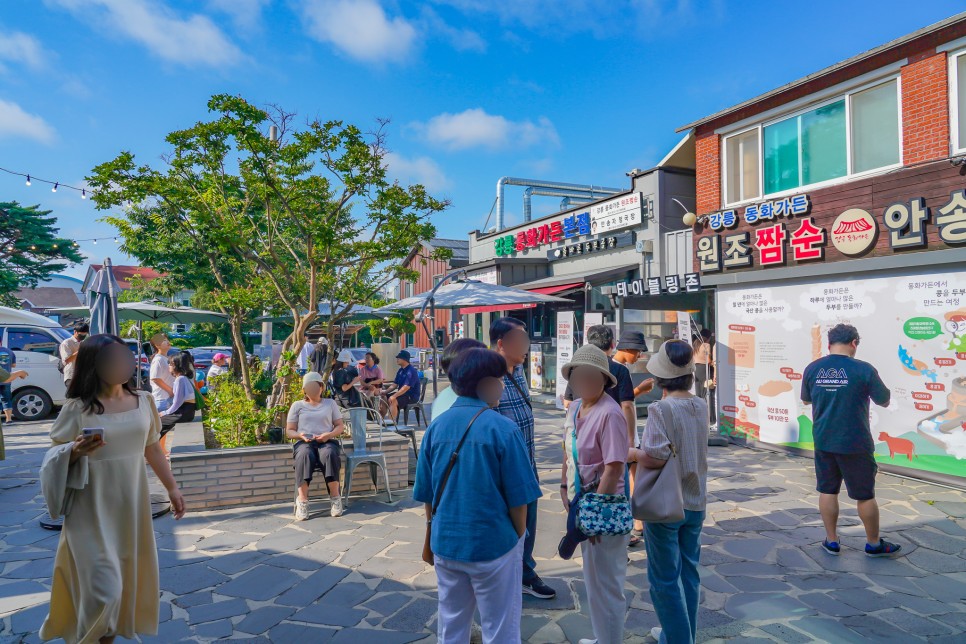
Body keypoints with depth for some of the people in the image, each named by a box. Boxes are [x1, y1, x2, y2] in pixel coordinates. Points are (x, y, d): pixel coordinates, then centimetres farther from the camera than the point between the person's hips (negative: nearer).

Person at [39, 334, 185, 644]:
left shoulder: (143, 401, 2)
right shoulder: (78, 408, -10)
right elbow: (55, 455, -3)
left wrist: (172, 487, 14)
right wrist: (76, 450, -26)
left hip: (131, 504, 4)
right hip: (93, 510, -4)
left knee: (129, 578, 13)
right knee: (102, 588, -5)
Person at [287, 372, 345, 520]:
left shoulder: (330, 403, 21)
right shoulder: (297, 405, 19)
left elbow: (340, 426, 15)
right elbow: (289, 431, 14)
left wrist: (329, 435, -7)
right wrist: (300, 435, -9)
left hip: (327, 441, 0)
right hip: (304, 442, 0)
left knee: (330, 454, -37)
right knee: (305, 455, -38)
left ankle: (335, 497, -32)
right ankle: (302, 500, -38)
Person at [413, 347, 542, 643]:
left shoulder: (436, 426, -3)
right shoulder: (502, 428, -17)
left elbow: (426, 494, 4)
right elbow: (518, 497, -13)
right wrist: (519, 537, 4)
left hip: (446, 542, 5)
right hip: (493, 544, -5)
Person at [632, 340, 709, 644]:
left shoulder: (660, 408, -20)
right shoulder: (701, 406, 1)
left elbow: (656, 457, -28)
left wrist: (630, 453, -11)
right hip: (695, 502, 7)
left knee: (664, 579, 8)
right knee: (688, 572, 20)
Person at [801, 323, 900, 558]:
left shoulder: (812, 369, -2)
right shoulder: (864, 369, -13)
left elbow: (805, 400, 12)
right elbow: (884, 402, 0)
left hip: (823, 442, 3)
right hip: (855, 444, -3)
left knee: (827, 491, 12)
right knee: (865, 495, 12)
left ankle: (832, 541, 21)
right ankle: (874, 544, 27)